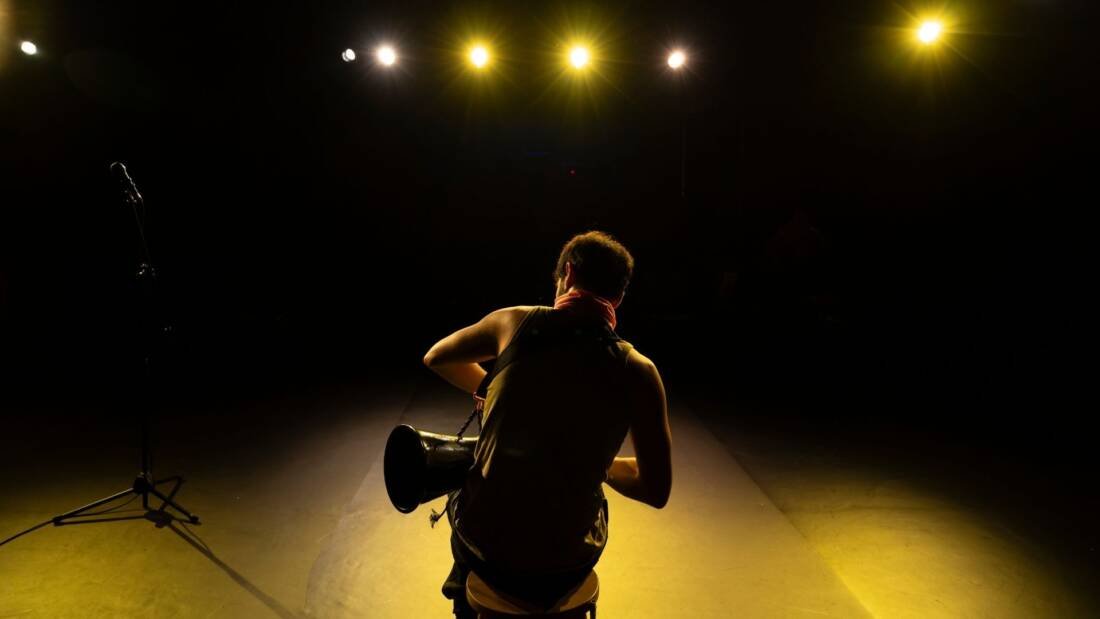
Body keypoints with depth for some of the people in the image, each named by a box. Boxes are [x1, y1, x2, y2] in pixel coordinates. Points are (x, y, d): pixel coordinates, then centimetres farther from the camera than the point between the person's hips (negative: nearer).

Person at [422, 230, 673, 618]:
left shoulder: (515, 321, -10)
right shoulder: (638, 371, -11)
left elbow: (435, 358, 9)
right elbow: (656, 491, -4)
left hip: (484, 548, 0)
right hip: (565, 569, 1)